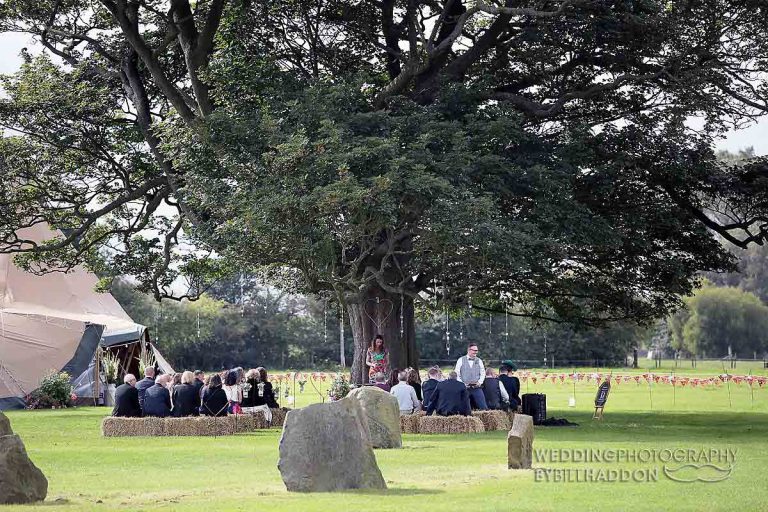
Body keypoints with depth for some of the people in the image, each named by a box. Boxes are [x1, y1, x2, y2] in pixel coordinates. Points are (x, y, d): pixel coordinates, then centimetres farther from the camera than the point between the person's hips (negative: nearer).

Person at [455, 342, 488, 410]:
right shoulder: (461, 360, 4)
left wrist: (479, 382, -4)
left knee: (483, 407, -5)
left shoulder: (479, 361, 10)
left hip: (477, 388, 2)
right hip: (465, 388, -2)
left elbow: (483, 373, 13)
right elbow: (457, 374, 3)